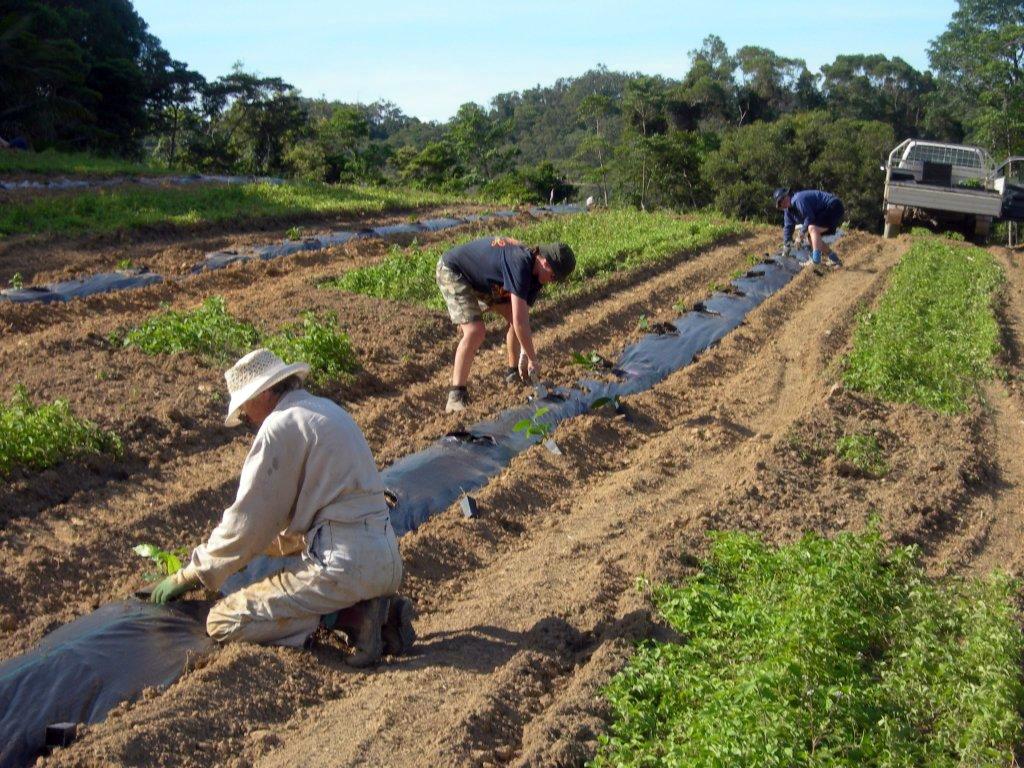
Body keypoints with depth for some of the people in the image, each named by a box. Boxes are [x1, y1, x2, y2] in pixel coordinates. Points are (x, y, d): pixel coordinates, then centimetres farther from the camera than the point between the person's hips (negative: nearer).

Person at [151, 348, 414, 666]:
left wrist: (190, 575, 4)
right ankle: (381, 611, 9)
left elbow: (248, 519, -8)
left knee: (222, 622, -3)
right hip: (386, 560, 9)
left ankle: (352, 616, -10)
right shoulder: (327, 411, 19)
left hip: (343, 563, -9)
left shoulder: (281, 425, -8)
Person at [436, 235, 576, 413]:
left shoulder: (533, 271, -7)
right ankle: (456, 395, -17)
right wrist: (533, 359, -27)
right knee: (475, 332, -23)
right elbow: (519, 321, -36)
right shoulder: (520, 266, -35)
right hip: (452, 272, -9)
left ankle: (514, 371, 25)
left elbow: (523, 317, -3)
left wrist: (525, 354, -9)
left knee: (513, 316, 6)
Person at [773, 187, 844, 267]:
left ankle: (816, 261, -33)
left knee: (812, 229, -29)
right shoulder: (789, 210, 10)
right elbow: (788, 228, 14)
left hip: (833, 209, -11)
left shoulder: (798, 200, -23)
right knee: (814, 238, 14)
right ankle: (835, 260, 23)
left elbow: (809, 217, -23)